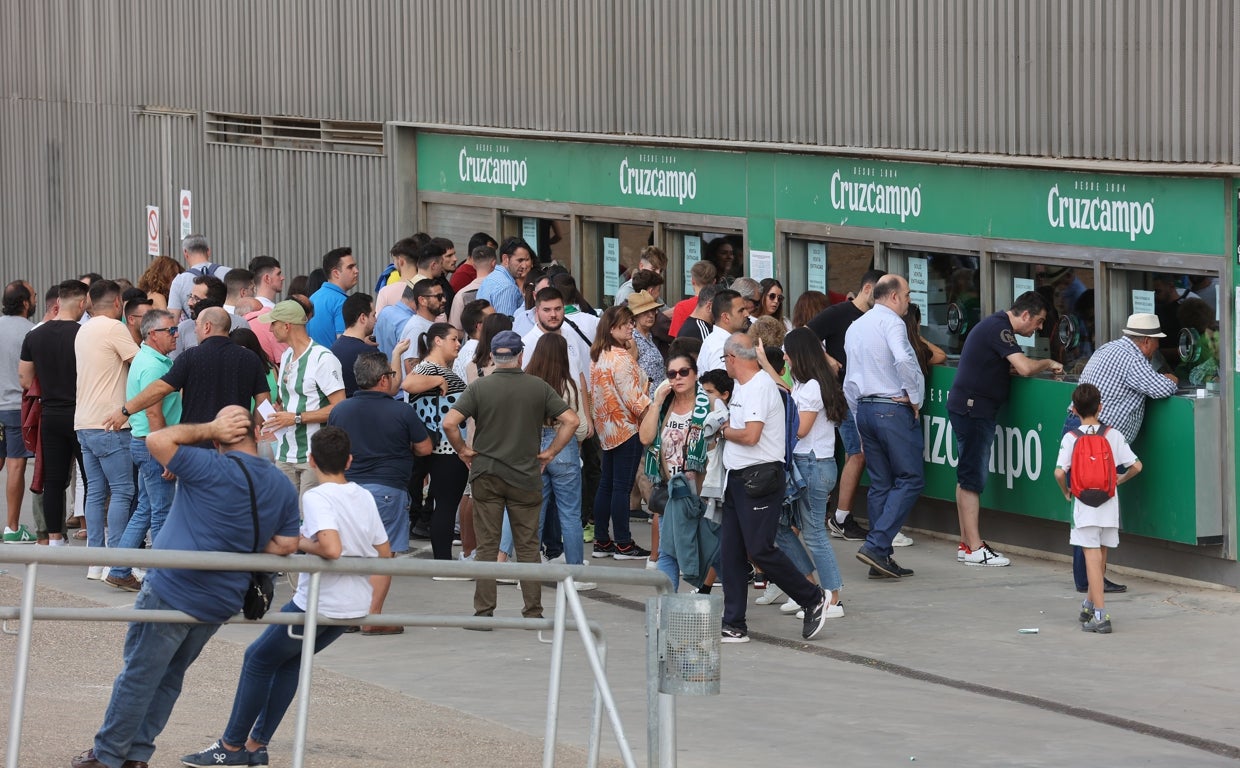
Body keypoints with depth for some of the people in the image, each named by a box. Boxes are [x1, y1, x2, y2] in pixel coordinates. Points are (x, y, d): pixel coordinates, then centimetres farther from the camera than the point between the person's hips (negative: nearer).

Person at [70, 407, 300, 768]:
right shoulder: (283, 487, 5)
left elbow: (158, 440, -16)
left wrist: (209, 429, -8)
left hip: (171, 592, -6)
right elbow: (286, 545, 7)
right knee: (169, 677, 19)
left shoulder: (213, 469, -15)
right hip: (221, 603, 6)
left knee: (138, 674, 4)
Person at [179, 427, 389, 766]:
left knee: (259, 659, 10)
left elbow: (331, 548, -31)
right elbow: (384, 552, 10)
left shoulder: (316, 498, -17)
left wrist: (301, 543, -14)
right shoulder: (364, 497, 4)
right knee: (289, 659, 22)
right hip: (355, 605, 7)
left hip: (317, 604, -7)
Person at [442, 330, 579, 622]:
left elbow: (449, 423, -14)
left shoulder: (479, 387, -5)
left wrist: (463, 451, 0)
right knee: (528, 546, 8)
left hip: (486, 475, -1)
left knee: (486, 545, 4)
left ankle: (484, 611, 3)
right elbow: (571, 420, -5)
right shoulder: (538, 387, -1)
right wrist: (550, 452, 3)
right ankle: (533, 612, 9)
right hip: (526, 476, 1)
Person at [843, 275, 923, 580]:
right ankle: (876, 545, -15)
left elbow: (849, 382, 18)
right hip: (893, 409, -8)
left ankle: (881, 558, 9)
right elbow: (903, 360, -28)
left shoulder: (855, 328, 16)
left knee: (880, 483, 11)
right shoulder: (891, 322, -10)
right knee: (910, 479, -4)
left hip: (864, 408, 8)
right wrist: (915, 398, -15)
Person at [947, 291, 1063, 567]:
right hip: (972, 408, -11)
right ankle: (973, 548, -8)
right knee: (972, 478, -9)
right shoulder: (998, 329, -17)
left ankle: (966, 543, 17)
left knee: (969, 477, 13)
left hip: (974, 409, 11)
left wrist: (1043, 367, 7)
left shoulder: (996, 325, 16)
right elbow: (1024, 368, -26)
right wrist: (1048, 364, -8)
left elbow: (1012, 368, 20)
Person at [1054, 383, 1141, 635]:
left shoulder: (1071, 438, -6)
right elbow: (1136, 466, -4)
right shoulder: (1113, 435, -1)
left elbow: (1059, 472, -15)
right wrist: (1120, 479, 15)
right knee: (1100, 558, 18)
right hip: (1109, 505, 3)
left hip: (1084, 506, -3)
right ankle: (1090, 605, 34)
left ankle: (1100, 615, -12)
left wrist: (1066, 492, 4)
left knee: (1093, 559, -4)